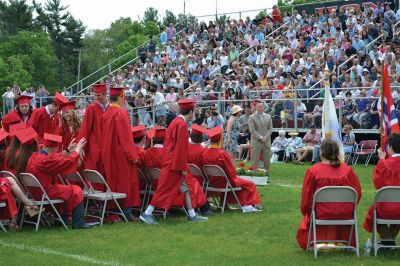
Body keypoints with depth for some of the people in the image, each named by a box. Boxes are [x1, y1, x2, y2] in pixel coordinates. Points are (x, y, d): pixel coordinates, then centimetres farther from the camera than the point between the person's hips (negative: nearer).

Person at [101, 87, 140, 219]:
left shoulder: (105, 114, 7)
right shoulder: (121, 113, -15)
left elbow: (104, 135, 14)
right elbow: (126, 136, -18)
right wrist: (132, 155, -14)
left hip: (108, 153, 8)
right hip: (120, 153, -8)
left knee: (113, 180, 13)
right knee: (125, 180, 0)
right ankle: (126, 211, 2)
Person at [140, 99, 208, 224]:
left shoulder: (177, 122, 12)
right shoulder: (182, 125, -18)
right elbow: (180, 147, -20)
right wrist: (183, 167, -18)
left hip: (172, 161, 10)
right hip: (174, 163, -10)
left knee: (186, 187, 12)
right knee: (165, 189, -5)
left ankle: (192, 215, 16)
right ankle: (147, 213, -1)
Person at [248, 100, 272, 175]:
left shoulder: (268, 117, 13)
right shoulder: (252, 117, 1)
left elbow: (270, 129, 7)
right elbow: (252, 130, -7)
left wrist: (265, 137, -8)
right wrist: (260, 137, -13)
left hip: (266, 142, 3)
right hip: (256, 143, -3)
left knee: (267, 162, 5)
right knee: (255, 162, -3)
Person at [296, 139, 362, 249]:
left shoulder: (312, 171, -13)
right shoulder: (347, 170, -8)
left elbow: (306, 196, -5)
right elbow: (357, 192, 0)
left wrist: (305, 211, 14)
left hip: (321, 214, -1)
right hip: (345, 215, 2)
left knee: (307, 218, 33)